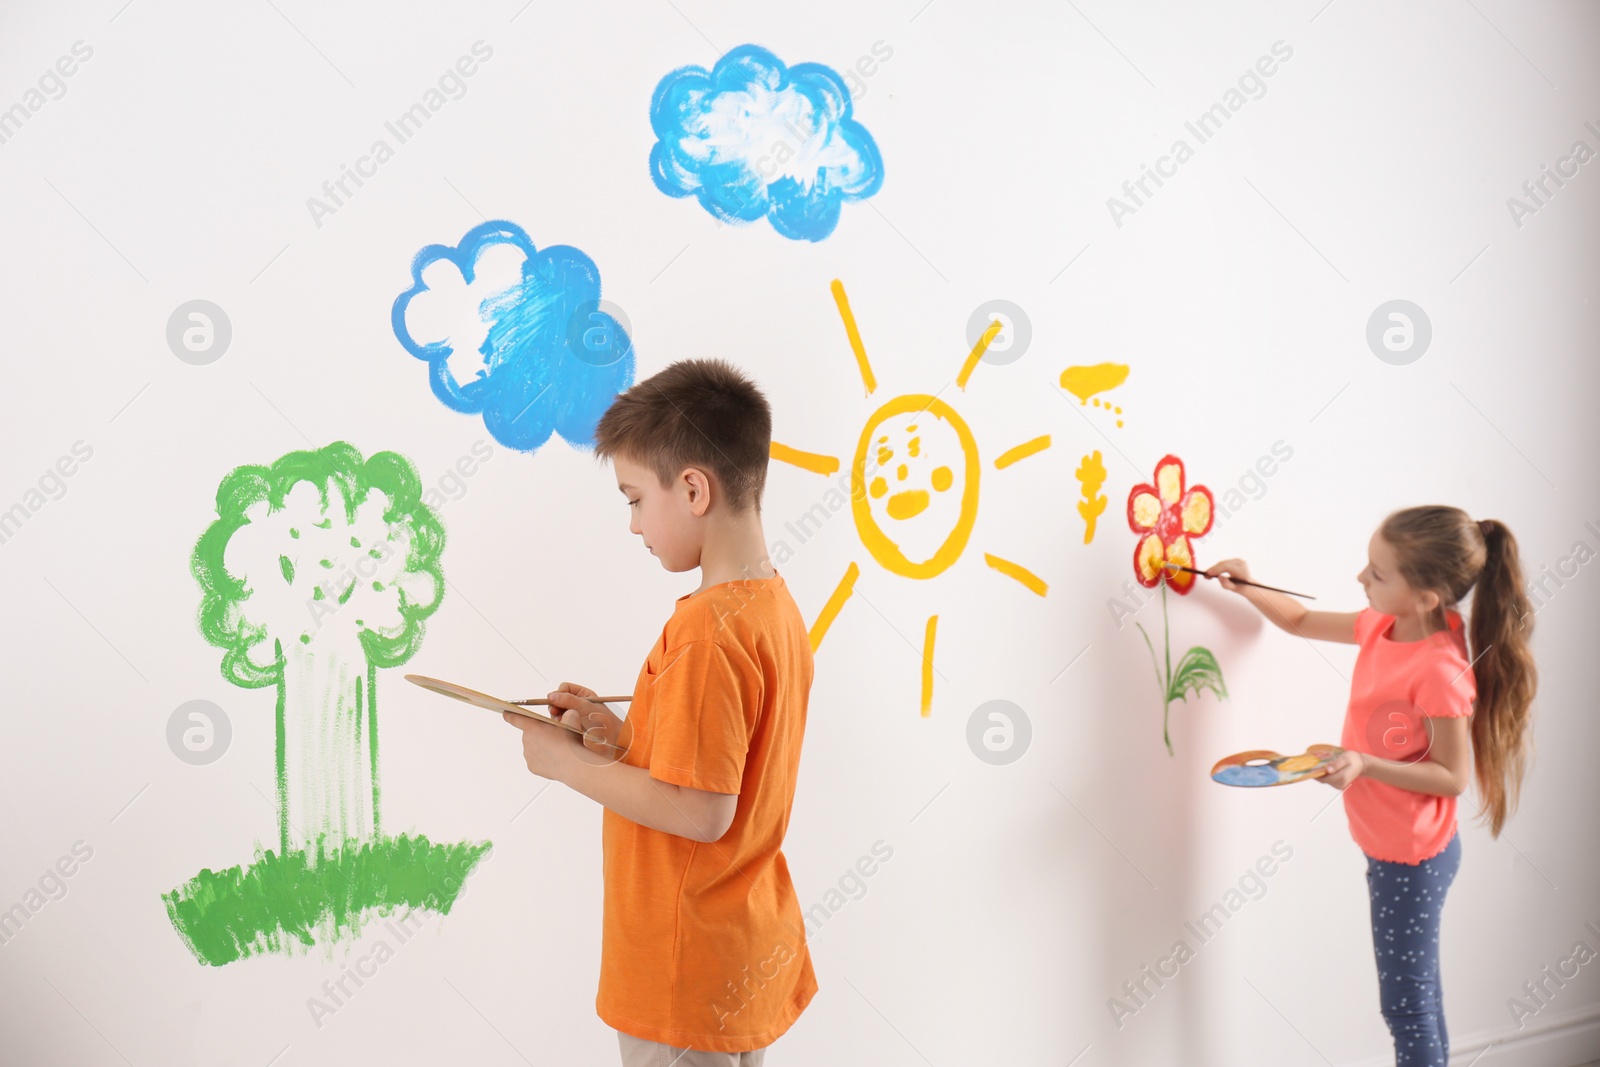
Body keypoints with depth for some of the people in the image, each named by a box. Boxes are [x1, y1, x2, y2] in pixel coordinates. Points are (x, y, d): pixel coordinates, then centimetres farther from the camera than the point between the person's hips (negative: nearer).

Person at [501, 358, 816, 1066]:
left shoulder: (704, 631, -24)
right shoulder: (776, 608, 4)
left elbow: (701, 811, -26)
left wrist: (568, 762, -15)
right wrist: (615, 732, 5)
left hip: (686, 973, -9)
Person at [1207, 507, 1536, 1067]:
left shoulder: (1438, 671, -29)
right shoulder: (1384, 626, -4)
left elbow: (1452, 776, -23)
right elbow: (1302, 622, 13)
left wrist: (1364, 764, -32)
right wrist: (1248, 589, -1)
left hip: (1412, 857, -8)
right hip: (1391, 846, 8)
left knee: (1406, 999, 6)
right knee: (1415, 990, 22)